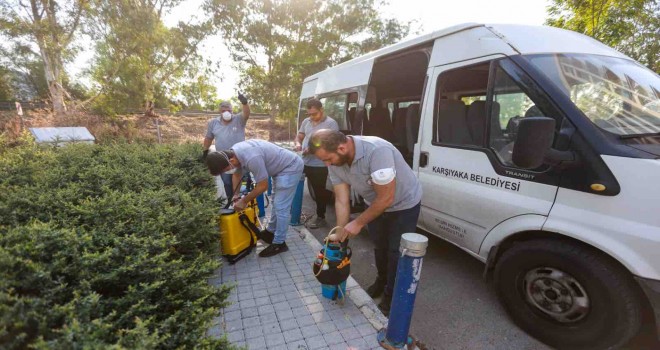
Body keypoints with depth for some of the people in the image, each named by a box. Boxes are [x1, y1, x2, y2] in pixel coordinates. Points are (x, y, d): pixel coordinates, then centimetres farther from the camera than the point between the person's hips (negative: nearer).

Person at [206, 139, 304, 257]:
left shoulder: (252, 158, -36)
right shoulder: (233, 152, -7)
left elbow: (263, 186, -24)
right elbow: (237, 174, 11)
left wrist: (244, 201, -13)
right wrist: (236, 195, 3)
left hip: (291, 167, -10)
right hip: (281, 167, 10)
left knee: (281, 207, -8)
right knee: (277, 203, 21)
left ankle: (279, 243, 4)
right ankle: (271, 231, 38)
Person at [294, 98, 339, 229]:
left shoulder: (331, 123, -9)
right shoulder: (306, 121, 12)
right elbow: (299, 136, 21)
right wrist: (298, 143, -2)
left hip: (321, 166, -6)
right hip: (306, 163, 6)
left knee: (322, 193, 5)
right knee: (316, 191, 15)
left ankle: (320, 217, 18)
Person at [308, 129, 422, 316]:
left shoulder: (377, 150, -41)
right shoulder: (335, 162, -19)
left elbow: (386, 198, -35)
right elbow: (341, 200, -14)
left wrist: (358, 223, -27)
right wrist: (340, 234, -16)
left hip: (404, 204, -6)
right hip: (375, 204, 6)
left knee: (396, 251, 3)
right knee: (379, 246, 21)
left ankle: (391, 297, 25)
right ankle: (382, 281, 46)